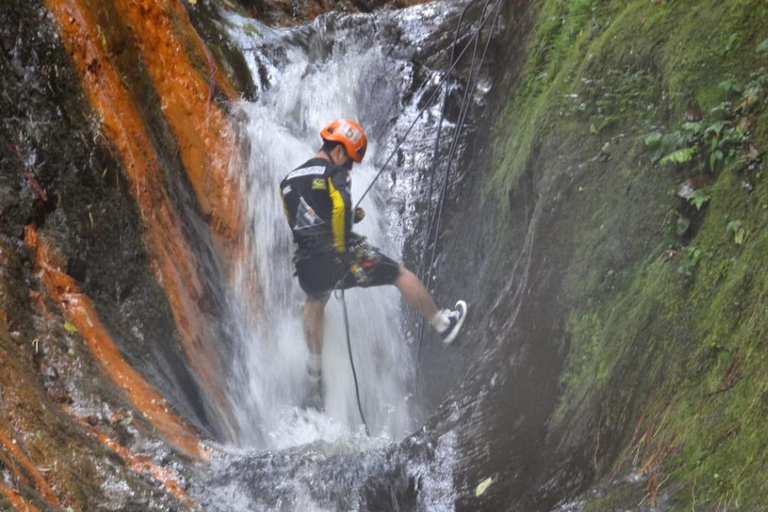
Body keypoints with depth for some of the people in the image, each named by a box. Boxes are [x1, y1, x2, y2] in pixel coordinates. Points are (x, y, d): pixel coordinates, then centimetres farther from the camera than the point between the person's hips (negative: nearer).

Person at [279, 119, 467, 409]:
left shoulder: (288, 181, 16)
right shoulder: (334, 174, -4)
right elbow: (340, 210, -21)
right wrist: (343, 253, -12)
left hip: (308, 269, 6)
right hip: (339, 258, -6)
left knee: (314, 302, 38)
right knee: (401, 275, 15)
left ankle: (315, 371, 39)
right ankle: (442, 324, 28)